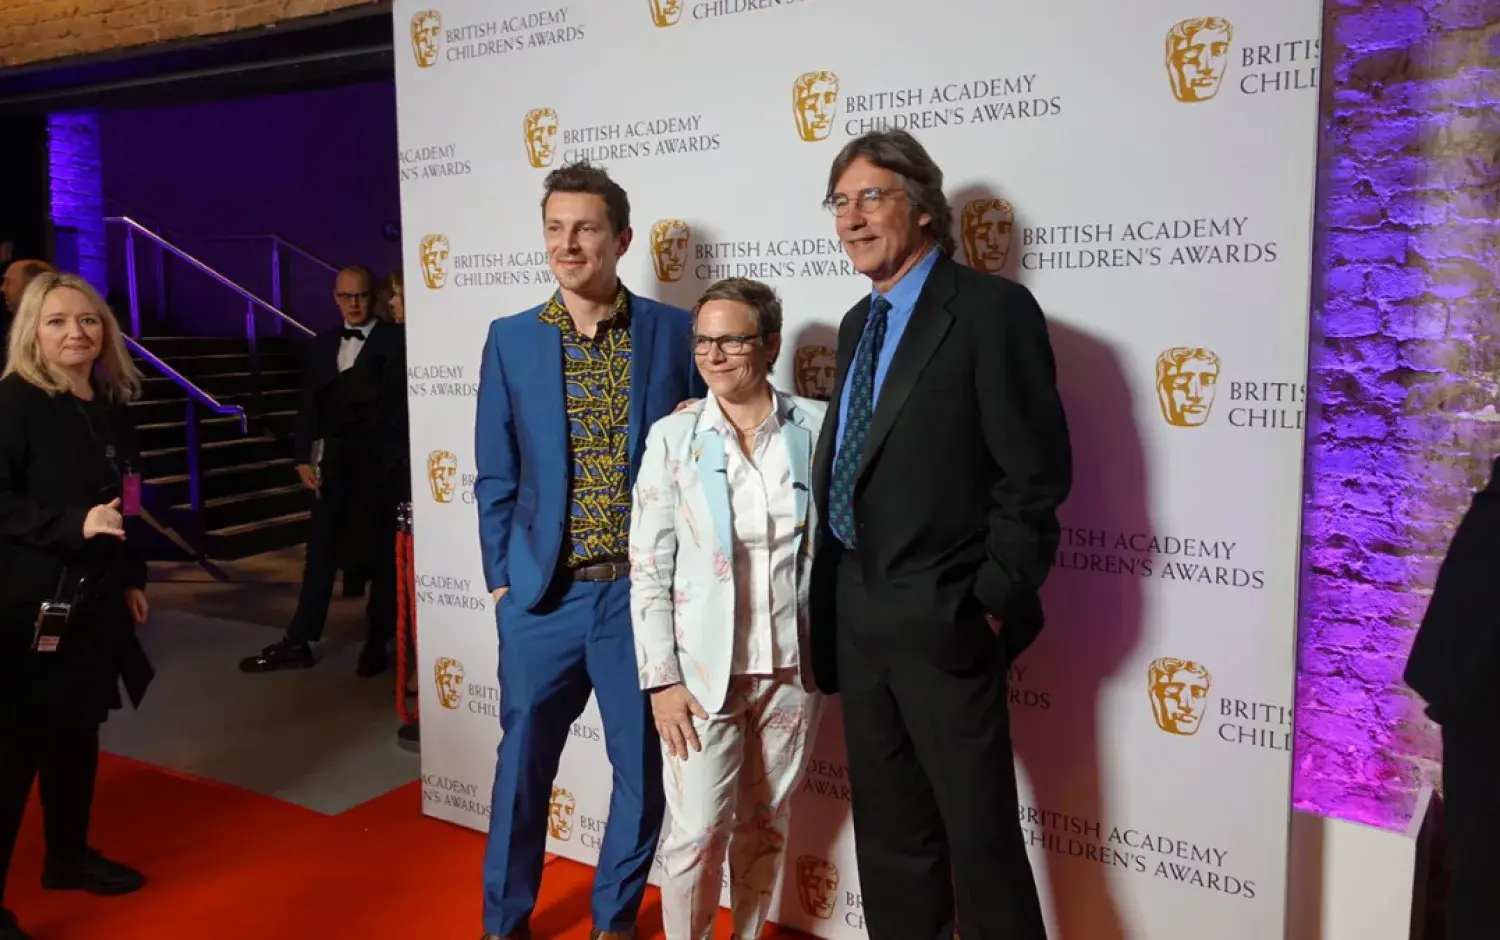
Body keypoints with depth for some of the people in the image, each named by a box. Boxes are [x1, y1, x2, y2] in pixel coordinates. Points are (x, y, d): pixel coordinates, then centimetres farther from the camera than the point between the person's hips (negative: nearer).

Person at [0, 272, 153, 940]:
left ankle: (69, 856, 34)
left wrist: (131, 578, 19)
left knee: (80, 729, 17)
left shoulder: (111, 408, 9)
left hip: (91, 599, 7)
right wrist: (72, 524, -25)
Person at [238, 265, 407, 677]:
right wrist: (304, 457, 1)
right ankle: (298, 642, 13)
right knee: (321, 551, 8)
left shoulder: (396, 341, -4)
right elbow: (310, 404, 8)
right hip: (334, 461, 5)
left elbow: (393, 401, -13)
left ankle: (377, 645, 15)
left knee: (382, 553, 5)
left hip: (380, 462, -5)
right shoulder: (322, 344, 12)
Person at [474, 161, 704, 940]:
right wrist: (500, 578, 3)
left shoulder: (673, 332, -2)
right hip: (543, 594, 1)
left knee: (644, 766, 11)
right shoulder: (511, 339, 1)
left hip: (646, 591, 0)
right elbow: (495, 476, 6)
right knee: (523, 762, 13)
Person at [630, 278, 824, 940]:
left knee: (765, 827, 15)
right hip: (703, 669, -1)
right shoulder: (673, 437, -4)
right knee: (698, 834, 2)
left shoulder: (816, 427, -2)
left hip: (792, 667, 2)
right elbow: (648, 569, -3)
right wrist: (662, 679, -7)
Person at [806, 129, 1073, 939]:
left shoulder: (991, 308, -10)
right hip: (857, 621, 8)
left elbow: (1035, 473, -14)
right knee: (888, 830, 18)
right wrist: (834, 598, 11)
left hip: (942, 620, -7)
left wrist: (994, 602, -15)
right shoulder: (859, 323, 14)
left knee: (981, 834, 4)